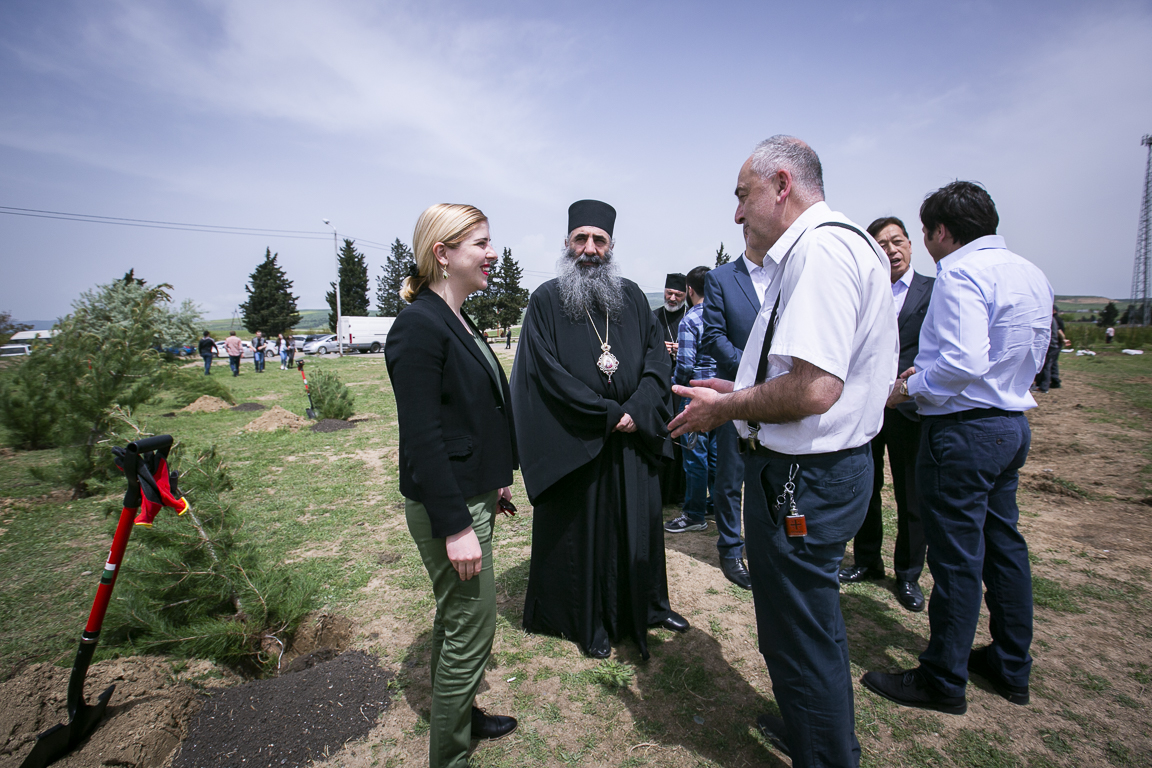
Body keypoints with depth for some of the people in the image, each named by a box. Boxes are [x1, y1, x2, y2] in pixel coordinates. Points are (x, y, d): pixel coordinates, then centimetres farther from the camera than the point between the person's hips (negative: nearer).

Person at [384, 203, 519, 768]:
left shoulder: (458, 323, 11)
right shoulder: (418, 326, -19)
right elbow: (421, 437, -22)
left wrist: (496, 479, 19)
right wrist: (455, 526, -22)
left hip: (473, 496, 9)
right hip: (448, 507, -9)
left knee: (455, 619, 23)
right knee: (471, 632, 5)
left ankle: (457, 715, 44)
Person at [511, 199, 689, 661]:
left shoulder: (632, 298, 7)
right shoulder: (546, 302, -4)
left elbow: (657, 358, 3)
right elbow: (549, 373, -13)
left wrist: (636, 412, -13)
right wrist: (607, 415, -15)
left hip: (633, 440, 4)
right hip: (574, 445, -3)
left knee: (640, 522, 15)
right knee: (582, 530, 9)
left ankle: (648, 605, 38)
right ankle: (589, 622, 28)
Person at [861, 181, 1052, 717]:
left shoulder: (960, 273, -17)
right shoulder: (1031, 274, 13)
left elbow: (964, 363, -28)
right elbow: (1029, 359, 18)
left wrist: (911, 387, -11)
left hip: (964, 431, -10)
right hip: (1012, 422, 10)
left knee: (957, 558, 1)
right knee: (1003, 545, 19)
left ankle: (943, 681, 18)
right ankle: (1011, 667, 35)